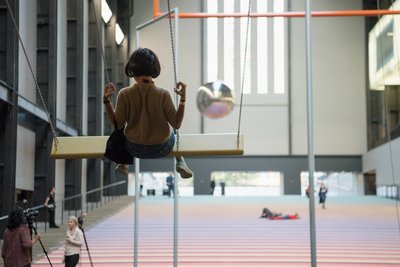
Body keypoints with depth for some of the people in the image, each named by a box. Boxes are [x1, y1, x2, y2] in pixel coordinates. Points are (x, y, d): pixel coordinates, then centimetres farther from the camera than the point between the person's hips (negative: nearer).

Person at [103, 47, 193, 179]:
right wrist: (183, 98, -14)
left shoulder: (124, 94, -20)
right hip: (161, 149, -1)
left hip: (134, 149, 1)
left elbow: (118, 124, -10)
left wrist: (107, 100, -8)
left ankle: (123, 163, 38)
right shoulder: (163, 94, -24)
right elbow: (176, 124, -15)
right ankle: (180, 162, 29)